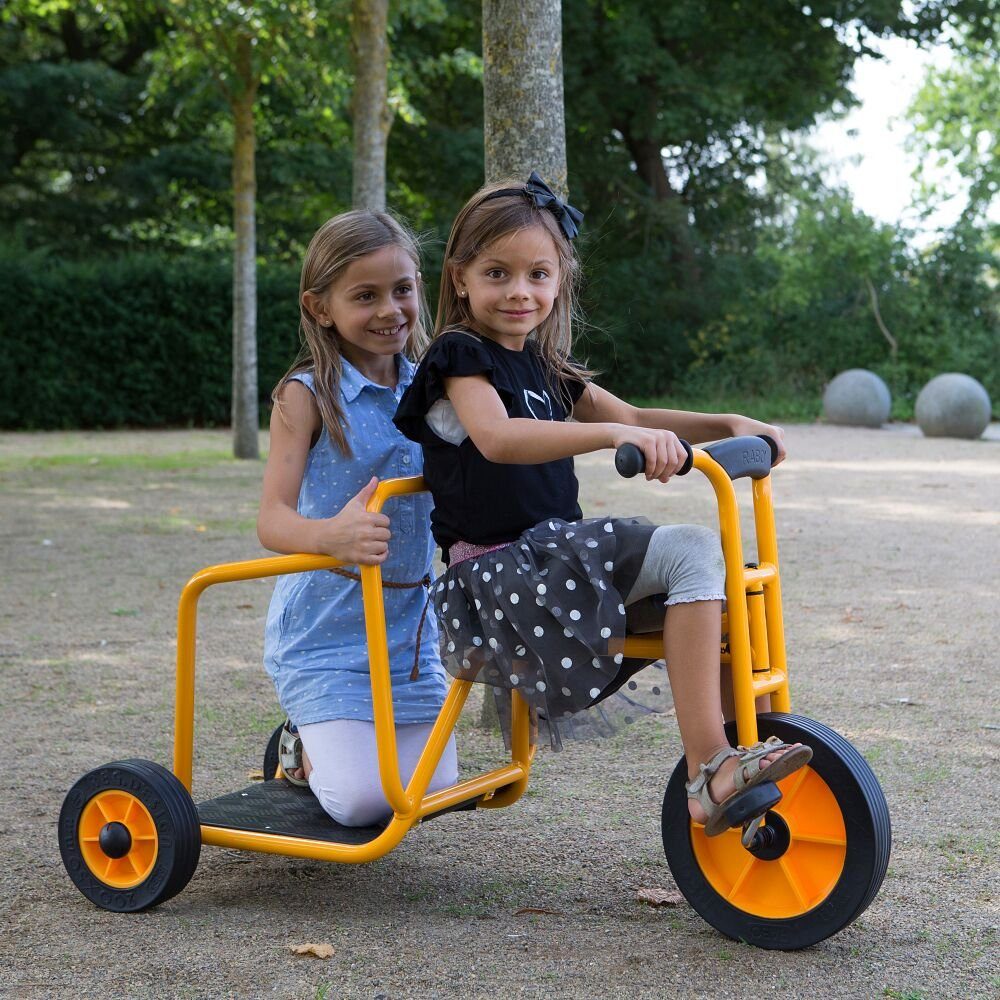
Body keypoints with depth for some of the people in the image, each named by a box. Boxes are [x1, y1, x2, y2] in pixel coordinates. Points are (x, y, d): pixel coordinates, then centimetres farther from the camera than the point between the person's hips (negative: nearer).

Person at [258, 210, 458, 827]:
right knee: (361, 800, -14)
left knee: (433, 789, 4)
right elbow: (273, 519, -21)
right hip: (324, 630, -5)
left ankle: (334, 739, 32)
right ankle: (306, 746, 20)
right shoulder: (306, 396, -11)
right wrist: (331, 535, -43)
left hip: (410, 627, 5)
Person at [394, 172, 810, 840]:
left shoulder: (546, 370, 17)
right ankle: (709, 770, -27)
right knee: (693, 552, -23)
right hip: (498, 569, -9)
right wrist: (616, 433, -40)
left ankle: (744, 744, 5)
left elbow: (633, 418, 22)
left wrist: (728, 424, 6)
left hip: (554, 553, 9)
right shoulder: (460, 356, -8)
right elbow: (496, 437, -28)